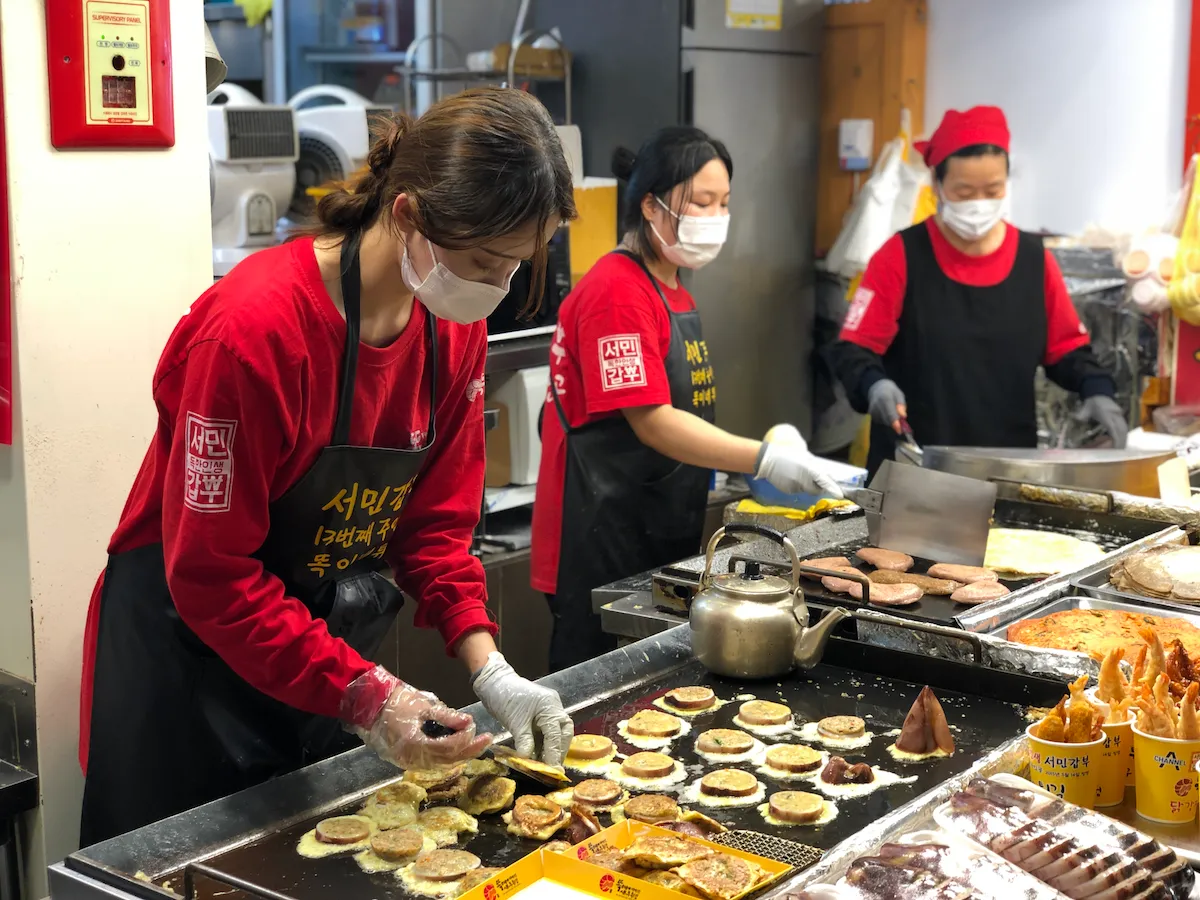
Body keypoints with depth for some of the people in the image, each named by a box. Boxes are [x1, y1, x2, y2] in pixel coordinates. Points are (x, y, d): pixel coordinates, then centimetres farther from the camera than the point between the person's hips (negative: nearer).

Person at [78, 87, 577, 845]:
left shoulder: (455, 327, -7)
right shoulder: (258, 326, -28)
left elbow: (438, 520, 0)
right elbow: (211, 576, -25)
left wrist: (490, 670, -12)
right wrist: (364, 696, -28)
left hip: (326, 648, 6)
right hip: (189, 657, -6)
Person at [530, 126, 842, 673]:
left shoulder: (673, 293, 14)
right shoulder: (617, 290, -16)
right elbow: (651, 422, -22)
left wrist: (742, 469, 9)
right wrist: (762, 459, -26)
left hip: (663, 536, 10)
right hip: (605, 540, -9)